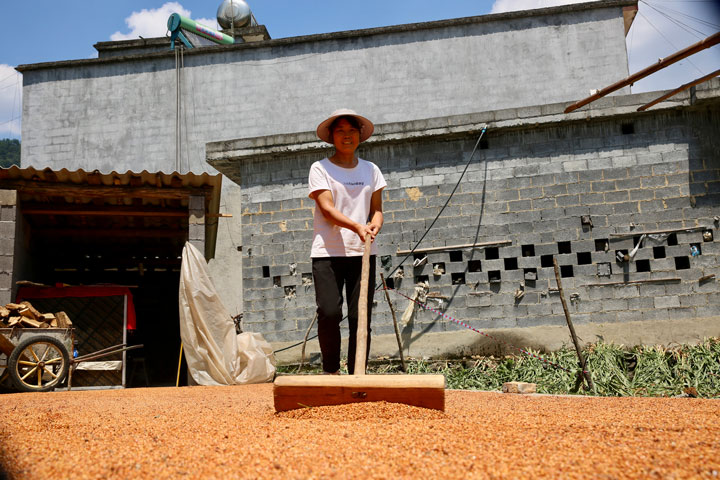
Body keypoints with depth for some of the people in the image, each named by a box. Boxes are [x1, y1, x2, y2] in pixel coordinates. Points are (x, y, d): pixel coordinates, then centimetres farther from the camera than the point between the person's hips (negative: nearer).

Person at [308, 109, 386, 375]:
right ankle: (331, 372, 8)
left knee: (360, 318, 0)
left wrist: (375, 225, -12)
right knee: (329, 313, -13)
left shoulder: (371, 170, 15)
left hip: (363, 253, 3)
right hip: (328, 252, -3)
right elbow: (327, 208, -9)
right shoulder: (320, 168, 4)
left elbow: (377, 208, 12)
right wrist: (356, 226, -25)